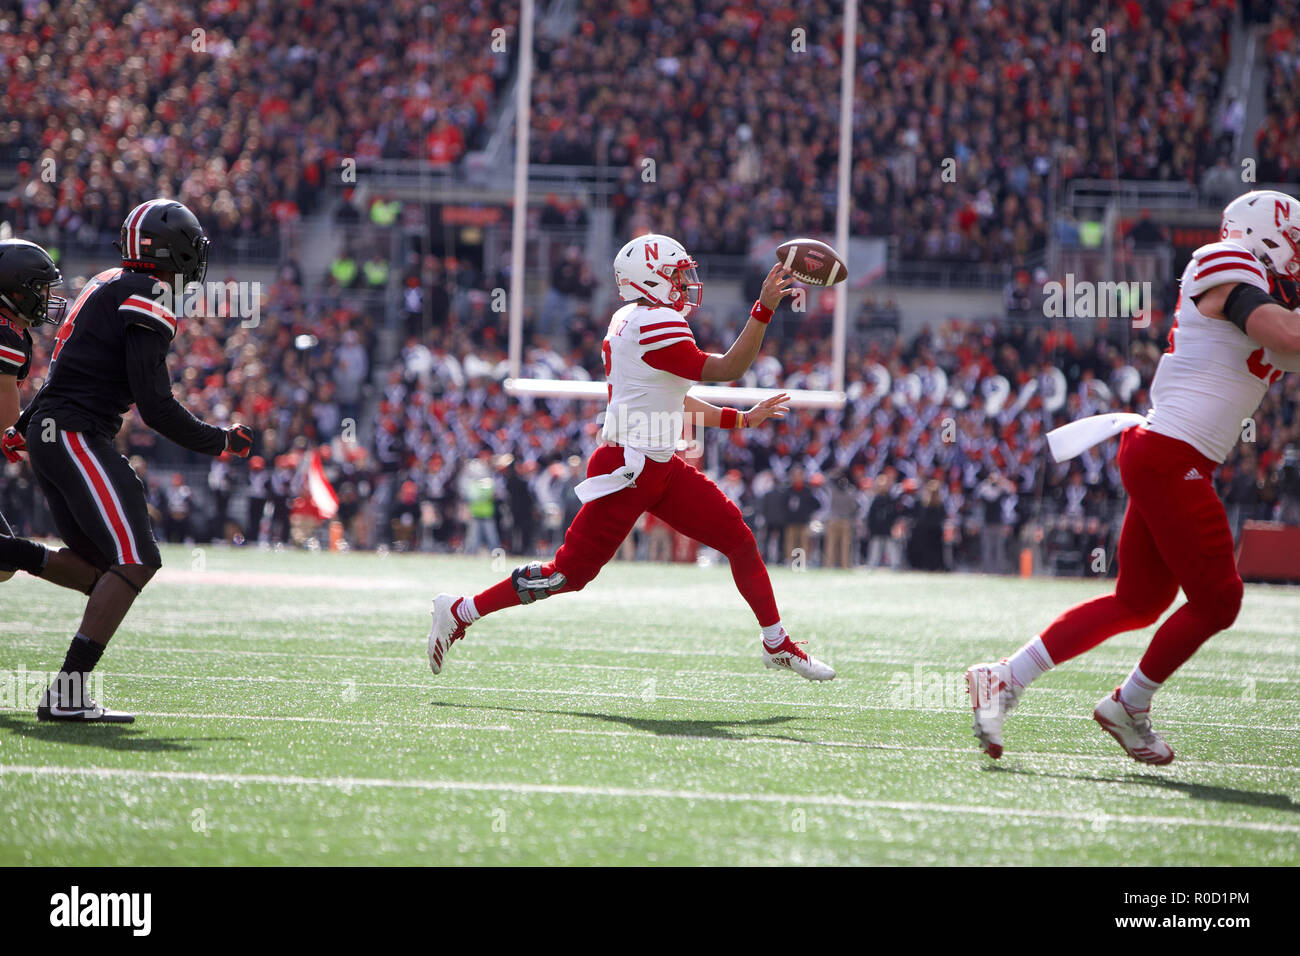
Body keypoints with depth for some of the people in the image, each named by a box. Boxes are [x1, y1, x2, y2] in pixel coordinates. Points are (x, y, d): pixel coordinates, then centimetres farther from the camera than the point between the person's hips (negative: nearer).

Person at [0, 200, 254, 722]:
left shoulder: (107, 287, 18)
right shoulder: (148, 298, -11)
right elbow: (154, 404, -15)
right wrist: (219, 441, -5)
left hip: (48, 432, 10)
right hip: (76, 437, -10)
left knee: (95, 567, 16)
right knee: (135, 562, -14)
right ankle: (66, 694, -20)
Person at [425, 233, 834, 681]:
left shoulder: (628, 323, 13)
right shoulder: (656, 325, -17)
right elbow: (725, 370, -18)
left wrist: (740, 418, 23)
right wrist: (764, 310, -21)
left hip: (660, 466, 10)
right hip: (627, 470, -10)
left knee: (740, 540, 5)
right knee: (570, 572, -3)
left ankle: (777, 645, 15)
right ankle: (460, 611, 10)